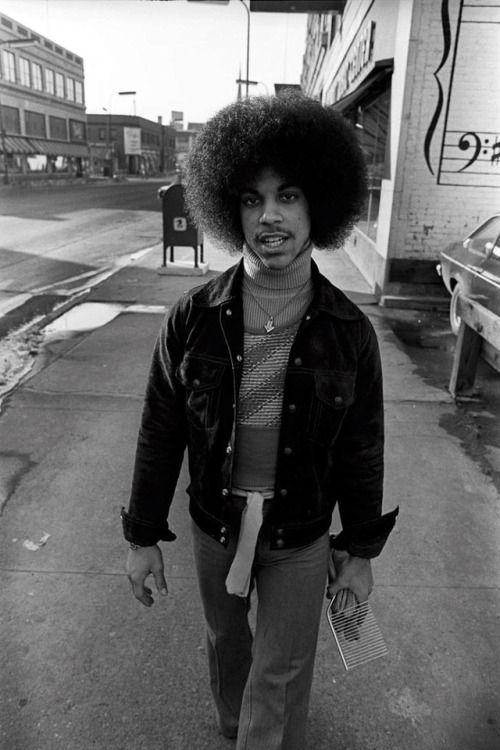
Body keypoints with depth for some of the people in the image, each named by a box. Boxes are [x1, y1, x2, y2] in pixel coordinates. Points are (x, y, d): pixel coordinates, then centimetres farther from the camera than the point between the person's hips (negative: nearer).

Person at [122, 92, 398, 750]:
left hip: (301, 538, -2)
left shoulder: (349, 331, -15)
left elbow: (361, 450, -5)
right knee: (226, 638, 28)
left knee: (281, 678, 14)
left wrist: (361, 552, 1)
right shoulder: (193, 317, -15)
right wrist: (142, 536, -1)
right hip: (214, 527, 2)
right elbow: (161, 433, -6)